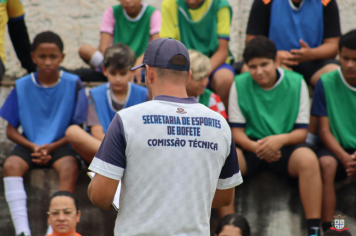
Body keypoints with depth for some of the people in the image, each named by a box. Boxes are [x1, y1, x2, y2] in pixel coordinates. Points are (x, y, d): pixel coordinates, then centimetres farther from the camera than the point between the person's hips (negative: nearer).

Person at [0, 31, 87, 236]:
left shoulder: (73, 84, -1)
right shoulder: (22, 86, 3)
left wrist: (51, 147, -14)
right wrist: (33, 147, -12)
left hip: (61, 145, -2)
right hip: (29, 146, 2)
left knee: (70, 167, -34)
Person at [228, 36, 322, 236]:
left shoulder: (296, 83, 1)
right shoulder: (239, 84, 2)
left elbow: (302, 131, 0)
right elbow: (237, 131, 1)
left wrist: (282, 139, -23)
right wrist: (255, 146, -21)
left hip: (286, 148, 0)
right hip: (251, 147, 0)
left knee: (308, 158, -34)